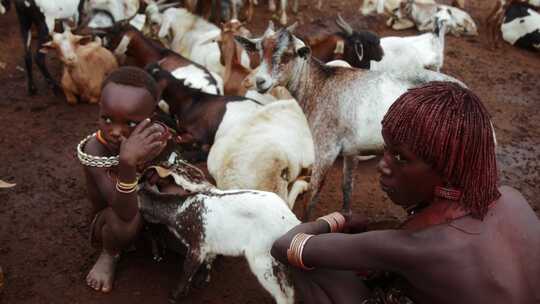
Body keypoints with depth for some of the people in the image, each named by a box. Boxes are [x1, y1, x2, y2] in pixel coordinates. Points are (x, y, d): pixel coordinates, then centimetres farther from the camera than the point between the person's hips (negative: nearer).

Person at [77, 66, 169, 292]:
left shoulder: (156, 137, -24)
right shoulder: (94, 150, -33)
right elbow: (125, 213, -43)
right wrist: (127, 163, -56)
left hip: (154, 207, 4)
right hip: (112, 215, -4)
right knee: (123, 224, -36)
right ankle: (109, 254, -1)